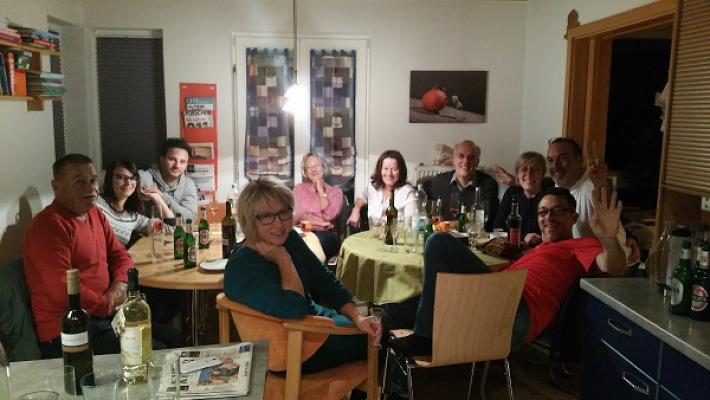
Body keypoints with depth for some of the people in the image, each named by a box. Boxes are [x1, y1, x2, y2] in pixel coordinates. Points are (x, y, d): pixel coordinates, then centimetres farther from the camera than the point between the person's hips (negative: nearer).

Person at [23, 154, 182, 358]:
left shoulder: (95, 214, 13)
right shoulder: (48, 225, -15)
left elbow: (120, 254, 17)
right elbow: (62, 289, -22)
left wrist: (120, 284, -5)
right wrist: (110, 305, -11)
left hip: (104, 316, 9)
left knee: (175, 341, 7)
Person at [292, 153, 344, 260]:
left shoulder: (335, 191, 13)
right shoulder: (298, 189, 17)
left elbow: (329, 216, -4)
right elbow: (294, 216, 2)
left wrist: (321, 191, 1)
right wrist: (320, 222, -4)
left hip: (326, 234, 0)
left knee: (320, 240, -37)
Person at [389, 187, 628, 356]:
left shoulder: (581, 245, 12)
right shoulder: (543, 247, 36)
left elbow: (614, 268, -11)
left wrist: (609, 238, -30)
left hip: (519, 309, -8)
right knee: (440, 243, 2)